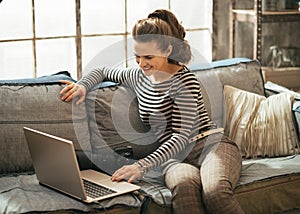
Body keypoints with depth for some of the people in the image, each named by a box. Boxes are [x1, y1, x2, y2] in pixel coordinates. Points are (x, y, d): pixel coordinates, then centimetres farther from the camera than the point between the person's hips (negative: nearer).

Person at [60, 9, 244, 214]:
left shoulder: (184, 80, -5)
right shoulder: (139, 77, 15)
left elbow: (182, 136, -13)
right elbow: (103, 72, 35)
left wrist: (143, 165, -23)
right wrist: (83, 85, 11)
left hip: (211, 145, -3)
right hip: (175, 157, 4)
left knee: (215, 192, -41)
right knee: (184, 186, -39)